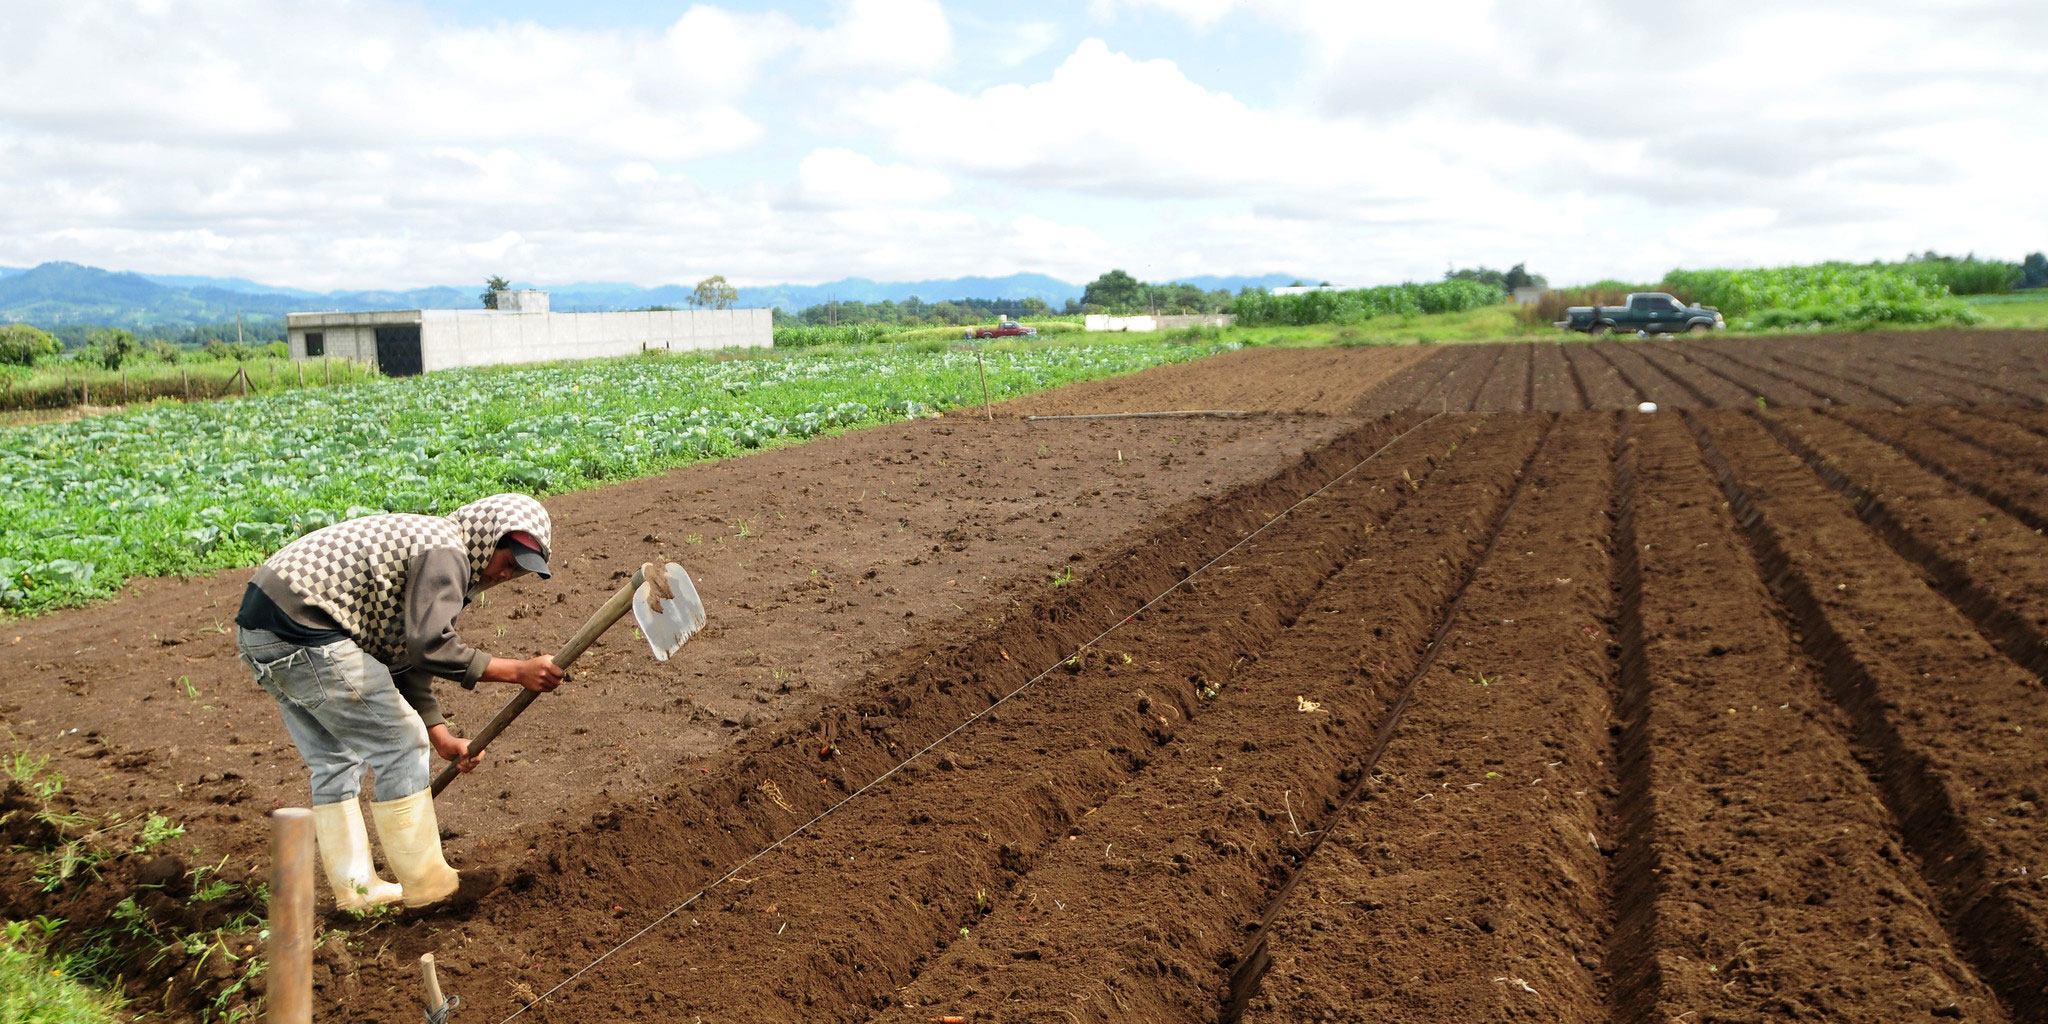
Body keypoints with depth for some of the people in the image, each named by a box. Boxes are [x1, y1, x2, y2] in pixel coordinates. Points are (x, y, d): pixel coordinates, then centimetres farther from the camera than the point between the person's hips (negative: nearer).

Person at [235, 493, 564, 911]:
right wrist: (518, 672, -19)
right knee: (399, 745, -3)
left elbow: (406, 656, 21)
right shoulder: (445, 549, -10)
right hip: (301, 629, -11)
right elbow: (432, 646, -23)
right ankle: (425, 882, 6)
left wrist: (439, 736, 15)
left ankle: (354, 889, 24)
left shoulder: (428, 557, 22)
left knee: (334, 760, 17)